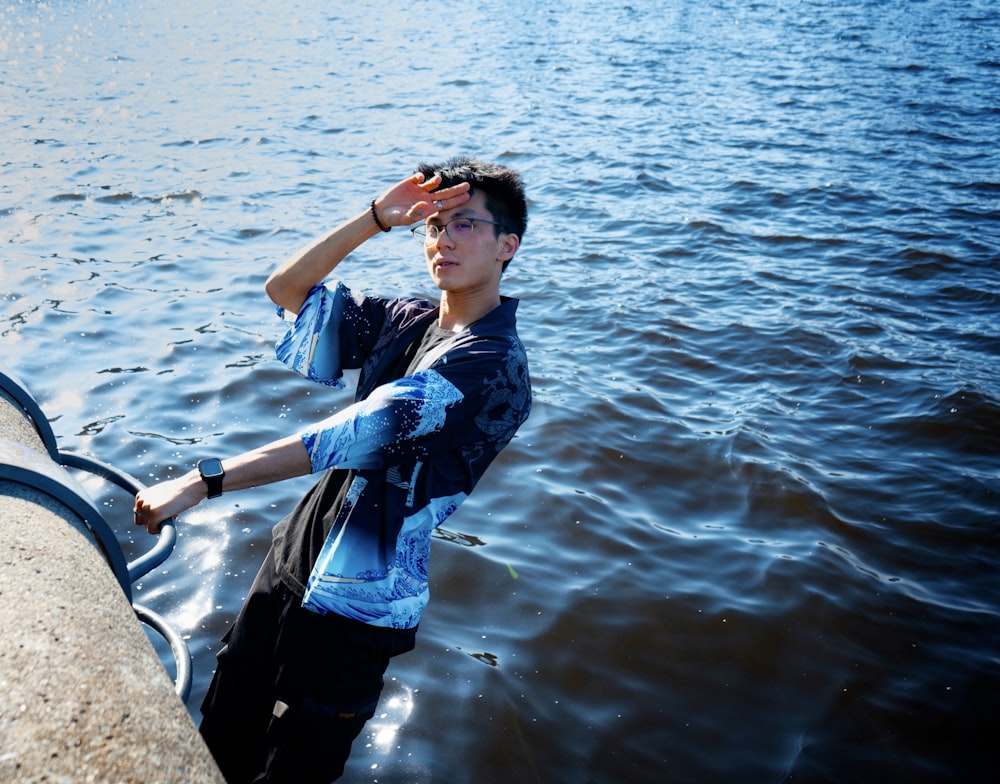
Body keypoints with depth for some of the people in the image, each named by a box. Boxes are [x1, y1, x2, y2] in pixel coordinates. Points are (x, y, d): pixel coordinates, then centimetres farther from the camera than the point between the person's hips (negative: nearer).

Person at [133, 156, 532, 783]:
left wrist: (202, 482, -30)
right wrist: (377, 218, -8)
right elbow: (286, 289, 6)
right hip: (291, 561, 7)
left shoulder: (494, 367, -19)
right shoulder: (408, 321, 6)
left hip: (354, 603, -7)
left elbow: (358, 436, -28)